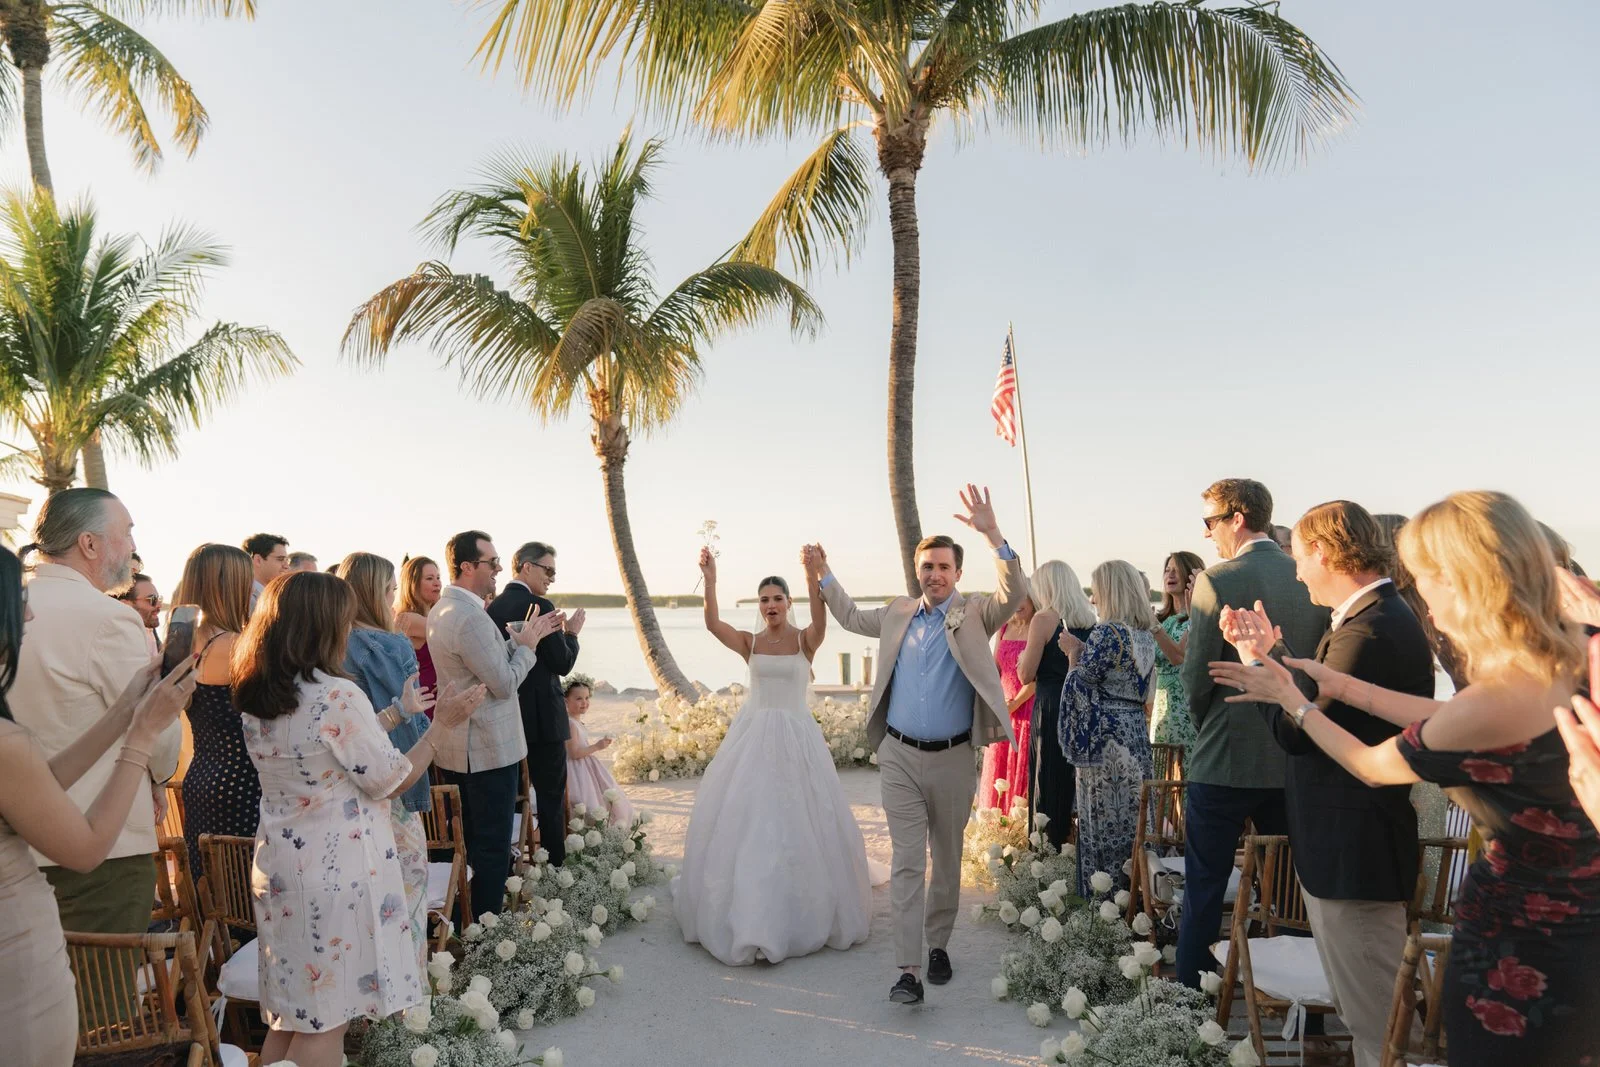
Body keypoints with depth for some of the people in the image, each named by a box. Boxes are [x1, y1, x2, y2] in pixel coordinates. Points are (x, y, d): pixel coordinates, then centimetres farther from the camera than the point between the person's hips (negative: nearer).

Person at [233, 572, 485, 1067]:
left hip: (278, 869, 8)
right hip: (337, 873, -8)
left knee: (289, 1015, 19)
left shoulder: (254, 699, 3)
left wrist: (392, 716, 22)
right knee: (324, 1020, 5)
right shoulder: (338, 696, -21)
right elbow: (393, 781, -12)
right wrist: (442, 723, -2)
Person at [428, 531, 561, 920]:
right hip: (488, 751, -10)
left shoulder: (441, 609, 9)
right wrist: (526, 644, -8)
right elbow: (504, 684, -22)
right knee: (492, 848, 2)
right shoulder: (471, 616, -23)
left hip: (455, 748, 10)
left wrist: (520, 639, 7)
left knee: (463, 842, 20)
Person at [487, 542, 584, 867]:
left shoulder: (491, 608, 5)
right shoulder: (540, 607, -16)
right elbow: (563, 664, -15)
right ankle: (555, 863, 9)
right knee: (550, 797, 3)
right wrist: (571, 633, 2)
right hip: (542, 718, -7)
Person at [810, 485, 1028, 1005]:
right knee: (907, 861, -1)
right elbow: (852, 618, 25)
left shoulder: (975, 616, -3)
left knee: (947, 859, 15)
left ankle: (938, 945, 34)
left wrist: (993, 535, -32)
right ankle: (908, 969, 0)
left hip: (953, 759, -1)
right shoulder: (898, 614, 8)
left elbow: (1015, 593, -21)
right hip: (900, 756, 2)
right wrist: (823, 575, 20)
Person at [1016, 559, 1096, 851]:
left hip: (1051, 709, -6)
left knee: (1049, 783, 5)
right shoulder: (1090, 618, 5)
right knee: (1078, 780, 16)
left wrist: (1022, 657, 10)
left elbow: (1025, 675, -9)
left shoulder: (1043, 619, -11)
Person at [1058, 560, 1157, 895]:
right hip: (1136, 730, 8)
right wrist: (1083, 650, 16)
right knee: (1133, 811, 13)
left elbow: (1080, 685, -14)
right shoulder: (1145, 633, 10)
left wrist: (1072, 651, 1)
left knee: (1103, 816, 1)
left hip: (1105, 733, -8)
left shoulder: (1106, 632, -16)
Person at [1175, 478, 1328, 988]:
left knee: (1204, 885, 7)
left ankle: (1189, 989, 16)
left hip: (1224, 758, -5)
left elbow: (1196, 674, -14)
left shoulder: (1216, 581, -15)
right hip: (1296, 758, 5)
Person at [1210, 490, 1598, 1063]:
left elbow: (1371, 766, -13)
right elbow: (1451, 721, 6)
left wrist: (1291, 699, 0)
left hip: (1519, 943, -8)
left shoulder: (1491, 705, -31)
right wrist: (1341, 685, 8)